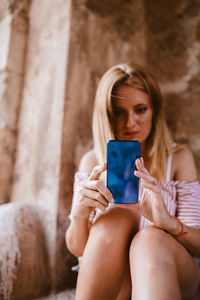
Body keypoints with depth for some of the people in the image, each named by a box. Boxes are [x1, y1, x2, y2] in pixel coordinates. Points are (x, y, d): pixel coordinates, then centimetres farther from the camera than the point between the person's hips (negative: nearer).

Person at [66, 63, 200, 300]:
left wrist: (169, 222, -31)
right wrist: (79, 214, -28)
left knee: (151, 240, -34)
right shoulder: (93, 163, -2)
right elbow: (77, 249, -5)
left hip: (166, 272, -1)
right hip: (107, 279, 2)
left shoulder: (179, 158, -4)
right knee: (117, 215, -29)